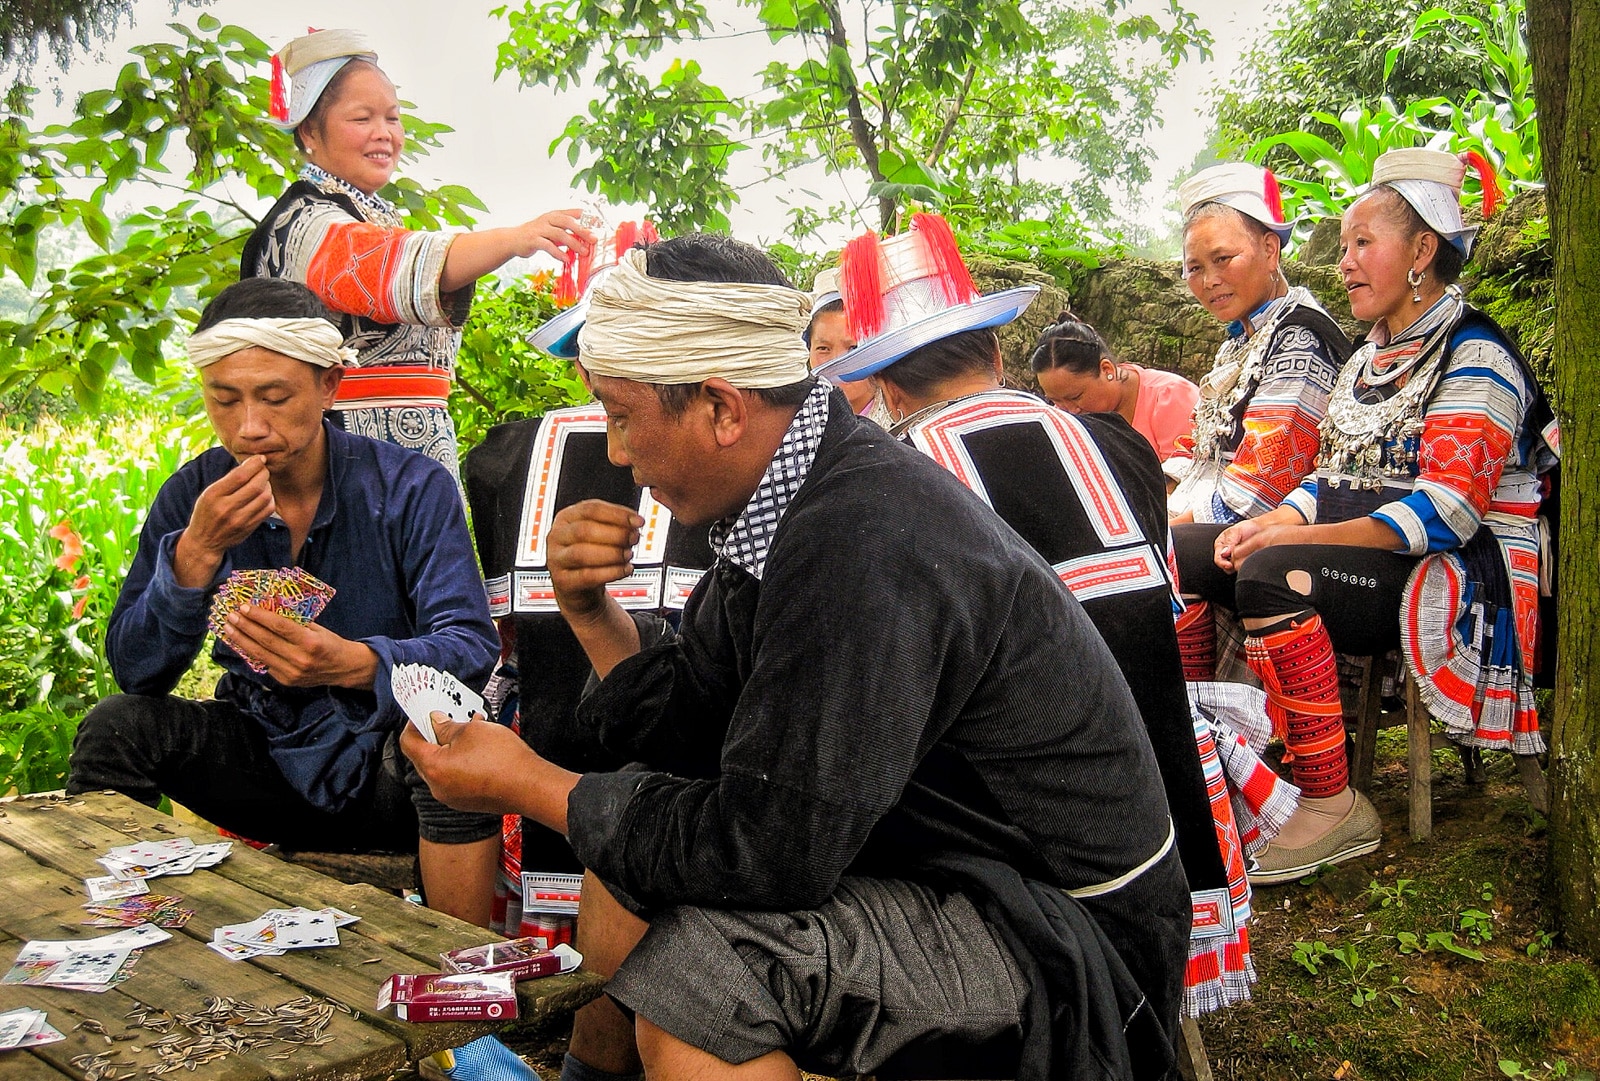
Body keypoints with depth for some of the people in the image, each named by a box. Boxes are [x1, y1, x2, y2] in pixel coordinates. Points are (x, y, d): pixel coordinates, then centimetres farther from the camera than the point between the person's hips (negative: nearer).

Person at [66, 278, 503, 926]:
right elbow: (134, 671, -8)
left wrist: (355, 664, -42)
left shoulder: (412, 489, -13)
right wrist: (197, 552, -25)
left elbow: (471, 647, -22)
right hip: (263, 762, 3)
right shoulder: (192, 496, -3)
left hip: (388, 771, -2)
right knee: (117, 727, -20)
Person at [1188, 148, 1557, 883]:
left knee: (1270, 576, -34)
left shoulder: (1473, 355, -9)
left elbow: (1445, 512, -20)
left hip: (1459, 577, -9)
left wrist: (1296, 539, -25)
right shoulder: (1369, 358, 18)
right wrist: (1272, 523, -6)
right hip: (1358, 559, 9)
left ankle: (1333, 807, -28)